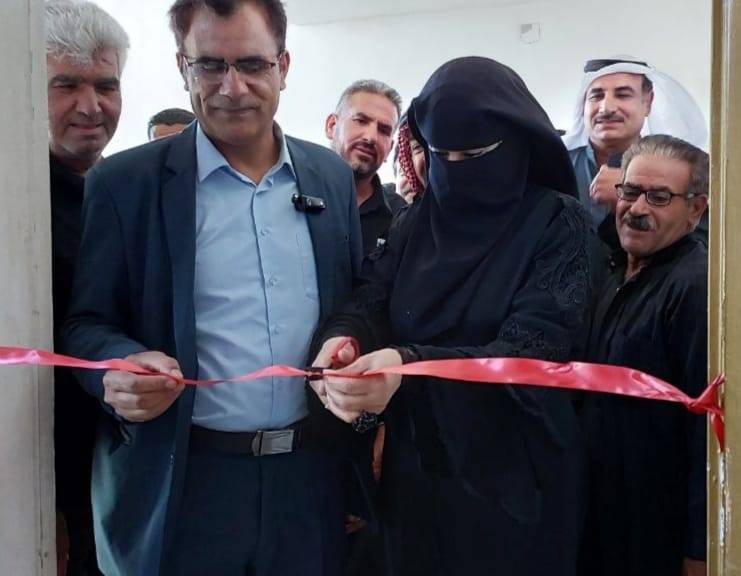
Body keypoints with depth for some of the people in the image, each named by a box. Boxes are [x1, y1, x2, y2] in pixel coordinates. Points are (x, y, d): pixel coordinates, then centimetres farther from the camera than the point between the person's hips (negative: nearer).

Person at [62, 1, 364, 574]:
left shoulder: (333, 175, 6)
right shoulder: (124, 182, -4)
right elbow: (87, 324, -2)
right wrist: (122, 366, -23)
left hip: (315, 479, 3)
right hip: (182, 486, -2)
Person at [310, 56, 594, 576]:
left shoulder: (557, 222, -10)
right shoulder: (416, 221, 4)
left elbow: (532, 350, -22)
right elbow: (371, 301, -5)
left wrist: (410, 364, -37)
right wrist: (341, 339, -30)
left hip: (514, 477, -4)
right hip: (416, 469, 4)